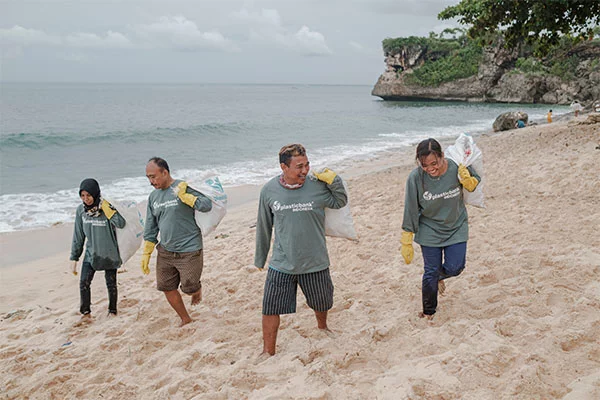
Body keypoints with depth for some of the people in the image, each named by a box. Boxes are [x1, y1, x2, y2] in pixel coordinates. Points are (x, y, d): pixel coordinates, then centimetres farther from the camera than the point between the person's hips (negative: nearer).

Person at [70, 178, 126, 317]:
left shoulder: (106, 207, -15)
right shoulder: (81, 210, -3)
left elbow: (121, 223, -33)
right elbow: (78, 235, 5)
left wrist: (105, 206, -30)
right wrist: (74, 258, 5)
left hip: (109, 254, -3)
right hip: (91, 253, 3)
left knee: (111, 284, 8)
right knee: (84, 283, -5)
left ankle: (112, 311, 27)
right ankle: (85, 313, 12)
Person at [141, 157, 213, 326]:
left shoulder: (183, 187, -10)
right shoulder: (153, 196, 7)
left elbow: (207, 205, -20)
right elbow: (150, 229, 13)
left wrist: (184, 196, -28)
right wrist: (145, 255, 11)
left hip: (189, 252, -6)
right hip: (165, 252, 6)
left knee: (189, 288, 0)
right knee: (167, 288, 9)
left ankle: (198, 289, 38)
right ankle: (185, 320, 28)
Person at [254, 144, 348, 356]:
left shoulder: (317, 185, -11)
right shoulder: (269, 190, -8)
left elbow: (340, 202, 7)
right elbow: (264, 227, 5)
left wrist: (334, 181, -13)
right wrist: (260, 258, 14)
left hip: (315, 262, 1)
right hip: (281, 265, 0)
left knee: (321, 304, 22)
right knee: (270, 309, 1)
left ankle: (322, 327, 55)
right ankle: (268, 351, 21)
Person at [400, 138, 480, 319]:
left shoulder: (457, 168, -19)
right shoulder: (415, 177, -22)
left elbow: (473, 186, 1)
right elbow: (410, 210, -13)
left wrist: (465, 173, -23)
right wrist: (406, 242, -8)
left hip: (456, 227, 1)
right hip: (429, 229, -1)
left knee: (454, 267, -1)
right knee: (431, 272, 5)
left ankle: (439, 276, 37)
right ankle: (428, 311, 29)